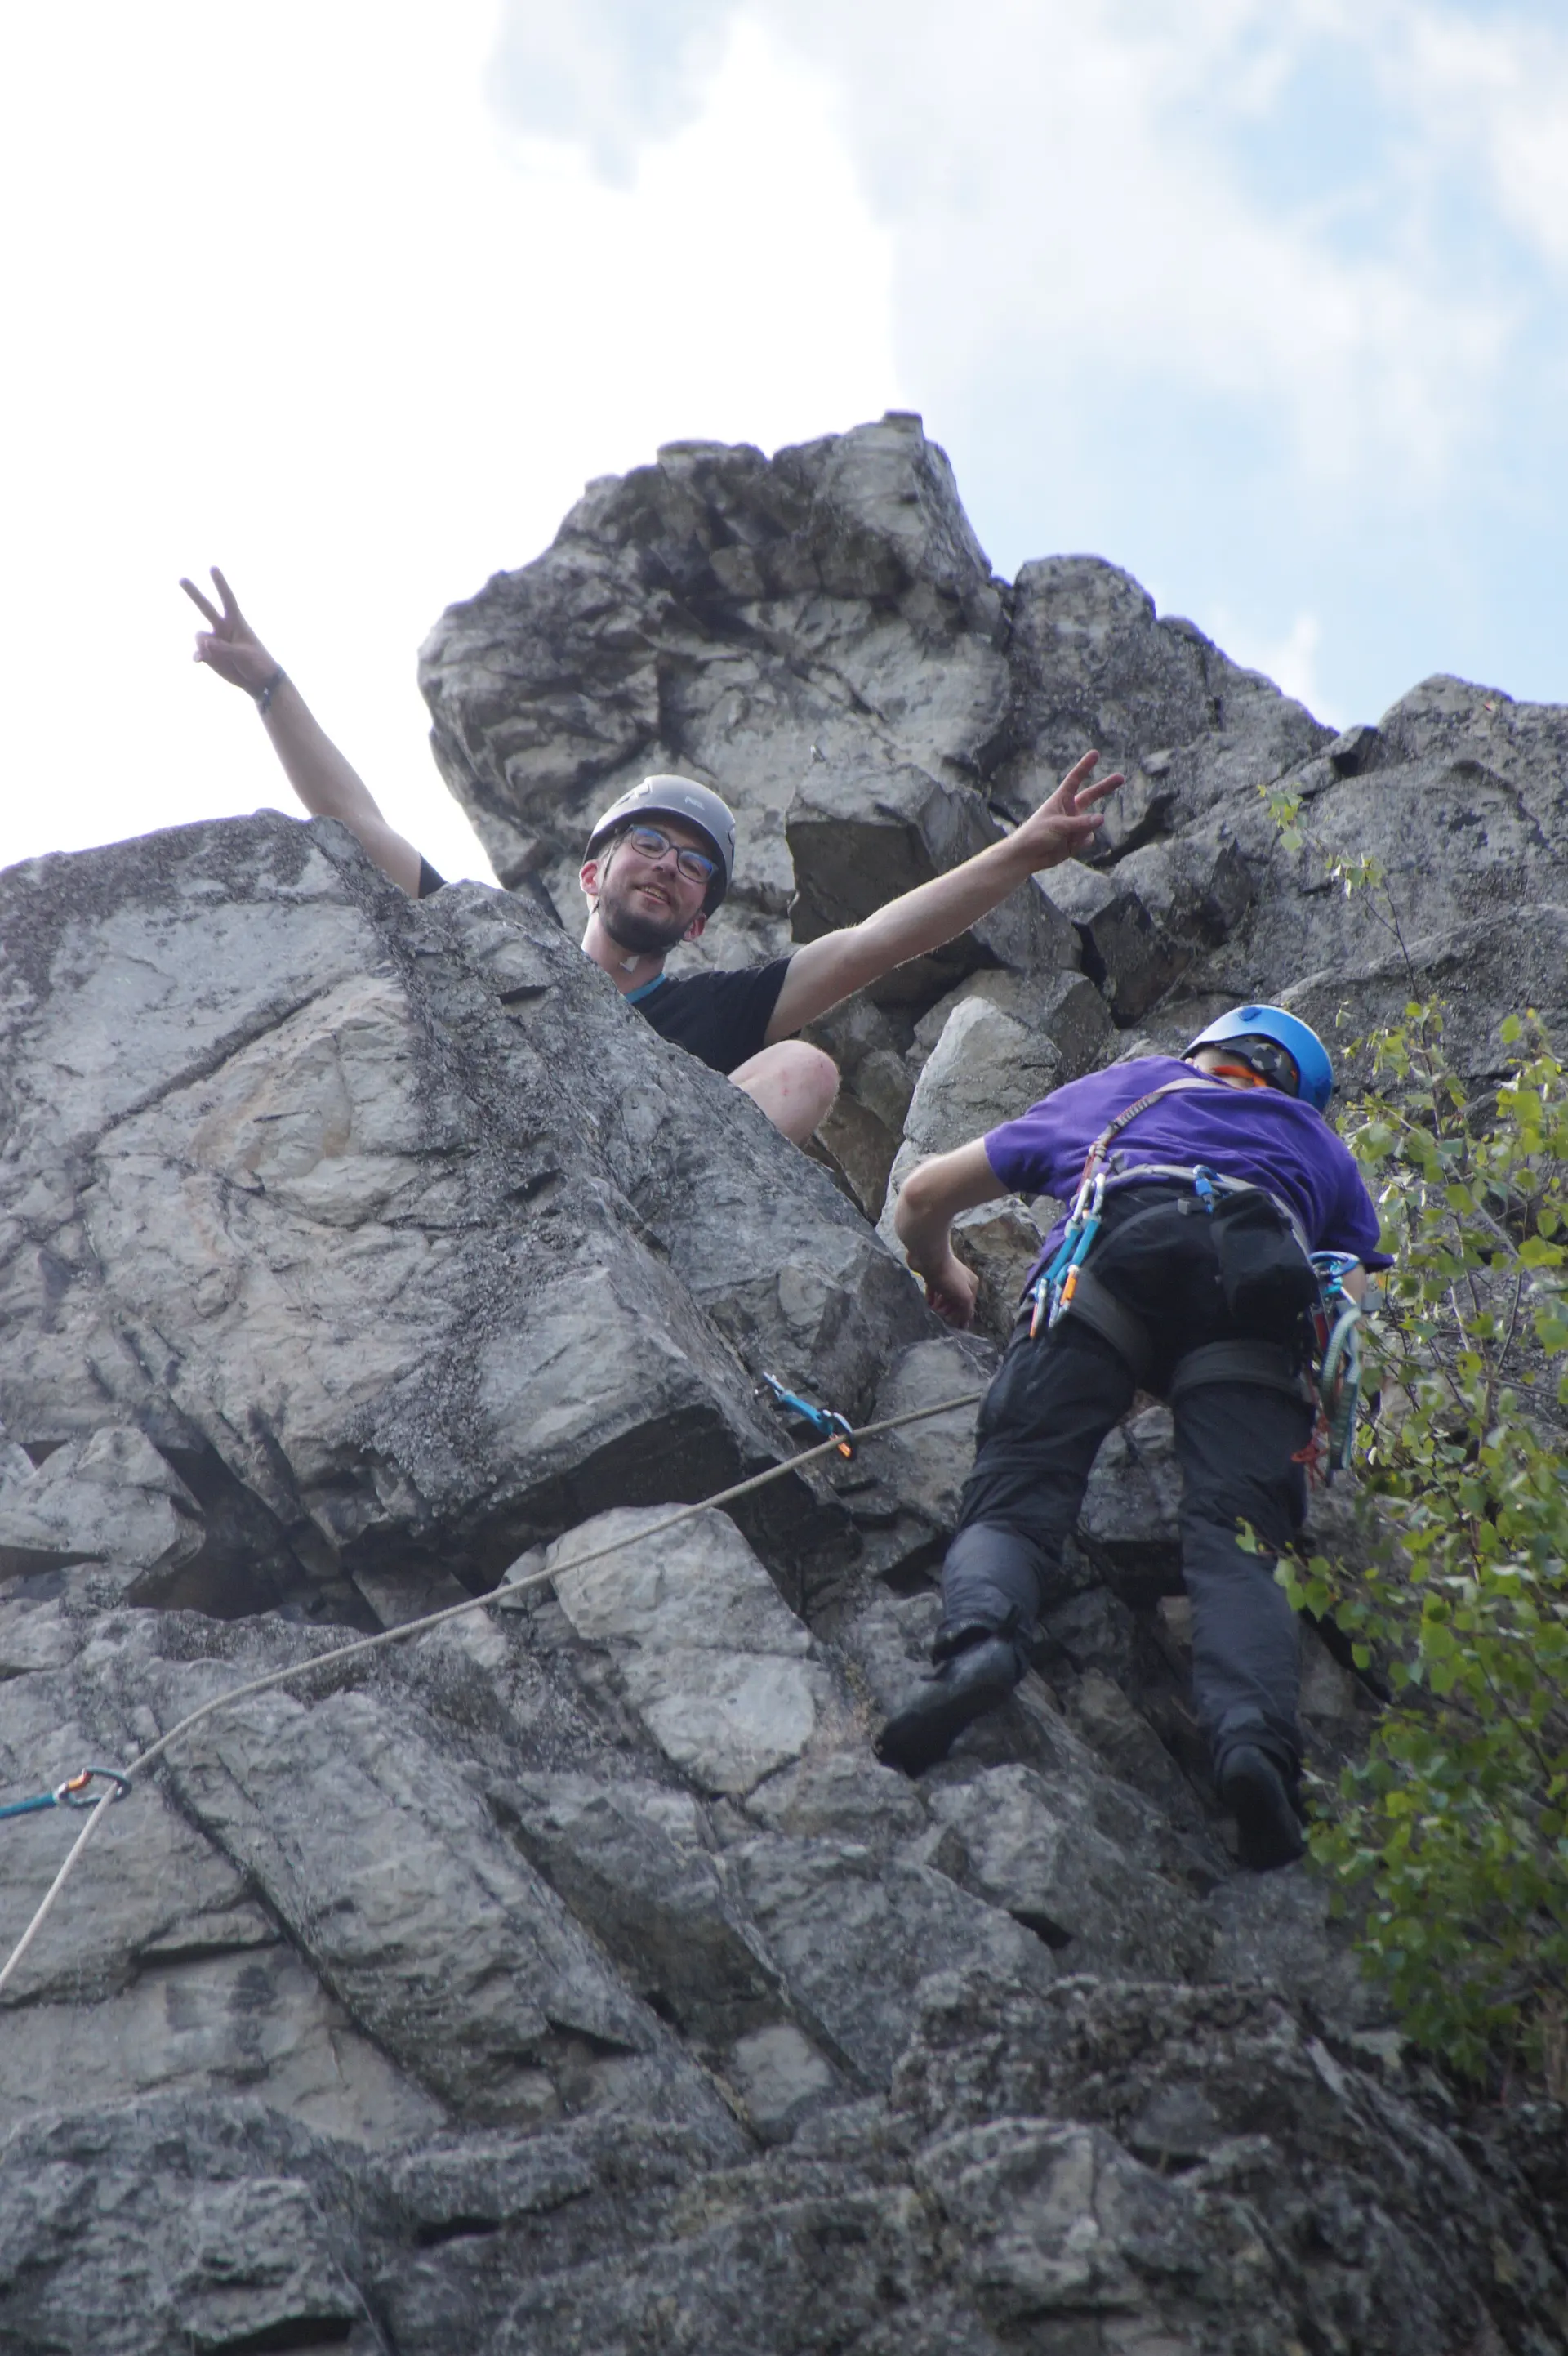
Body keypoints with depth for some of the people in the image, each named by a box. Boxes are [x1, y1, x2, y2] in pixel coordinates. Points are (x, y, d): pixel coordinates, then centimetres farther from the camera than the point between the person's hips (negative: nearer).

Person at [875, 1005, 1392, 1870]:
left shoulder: (1119, 1086, 41)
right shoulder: (1323, 1147, 41)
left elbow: (922, 1198, 45)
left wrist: (944, 1276, 64)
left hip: (1119, 1249, -1)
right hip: (1268, 1294, 1)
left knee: (1017, 1495, -8)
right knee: (1236, 1537, -12)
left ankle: (978, 1636, -39)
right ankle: (1256, 1735, -38)